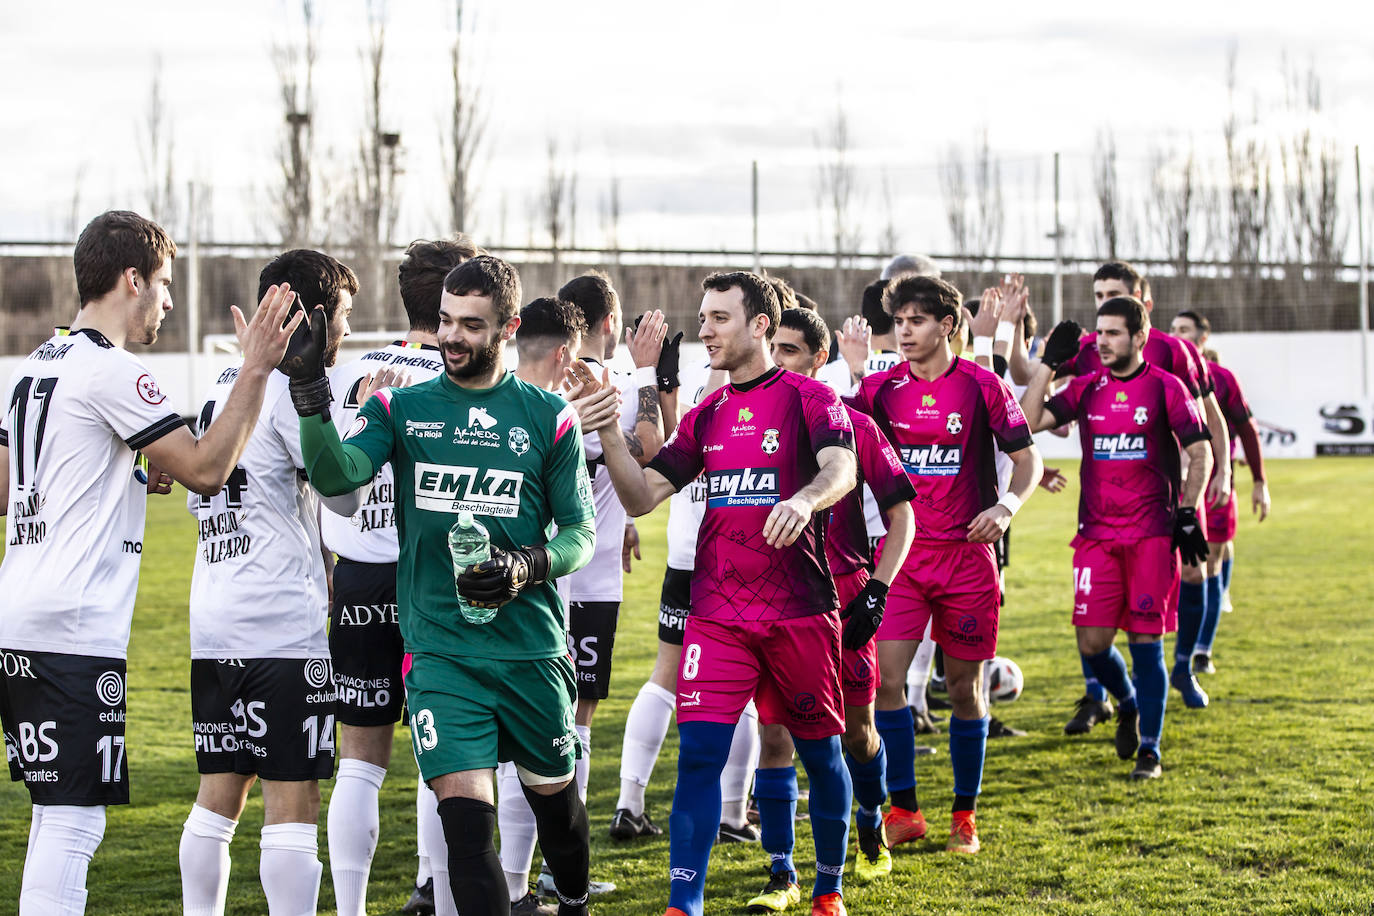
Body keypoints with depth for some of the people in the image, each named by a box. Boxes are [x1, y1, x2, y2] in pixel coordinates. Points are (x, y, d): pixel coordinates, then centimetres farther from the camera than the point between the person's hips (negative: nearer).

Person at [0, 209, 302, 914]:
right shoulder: (111, 370, -11)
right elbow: (206, 470, -13)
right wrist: (256, 369, -8)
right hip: (74, 631, -10)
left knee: (57, 813, 16)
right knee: (73, 821, -9)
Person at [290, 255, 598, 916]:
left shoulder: (548, 417, 3)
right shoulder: (401, 408, 5)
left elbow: (580, 535, 5)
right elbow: (336, 473, -13)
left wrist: (526, 567, -15)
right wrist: (311, 394, -29)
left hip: (532, 645, 1)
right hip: (439, 650, -1)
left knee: (553, 793, 17)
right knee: (464, 816, -13)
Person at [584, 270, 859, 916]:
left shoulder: (809, 397, -2)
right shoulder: (706, 415, 13)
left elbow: (841, 468, -21)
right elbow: (641, 496, 10)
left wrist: (804, 499, -42)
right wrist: (609, 434, -6)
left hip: (801, 611, -3)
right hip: (717, 613, 3)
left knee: (820, 752, 9)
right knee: (698, 753, -9)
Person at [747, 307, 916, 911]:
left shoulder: (853, 426, -2)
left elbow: (902, 515, 2)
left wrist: (876, 591, -6)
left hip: (843, 597, 0)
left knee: (856, 730, 12)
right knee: (774, 735, -6)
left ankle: (871, 831, 41)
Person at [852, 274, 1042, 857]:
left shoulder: (981, 386, -2)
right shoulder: (882, 387, 3)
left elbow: (1026, 459, 2)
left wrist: (1005, 507, -15)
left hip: (967, 552, -1)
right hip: (902, 551, 1)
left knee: (965, 686, 5)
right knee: (885, 675, -10)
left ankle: (964, 816, 19)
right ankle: (903, 810, 3)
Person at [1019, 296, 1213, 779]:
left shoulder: (1165, 387, 0)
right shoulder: (1086, 388, 9)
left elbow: (1199, 452, 2)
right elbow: (1028, 421, -1)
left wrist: (1189, 513, -5)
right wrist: (1048, 362, -4)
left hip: (1152, 535, -3)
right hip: (1096, 534, 3)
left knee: (1146, 641, -2)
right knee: (1092, 643, -3)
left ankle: (1149, 749, 8)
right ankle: (1128, 704, 29)